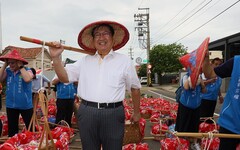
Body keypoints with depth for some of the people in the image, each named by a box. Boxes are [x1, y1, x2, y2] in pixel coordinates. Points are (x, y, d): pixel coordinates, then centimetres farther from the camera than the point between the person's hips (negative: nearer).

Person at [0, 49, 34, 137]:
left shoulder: (27, 70, -9)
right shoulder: (7, 71, 4)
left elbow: (27, 79, -29)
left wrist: (21, 67, -20)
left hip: (25, 105, -4)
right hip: (10, 105, 5)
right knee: (12, 129, 18)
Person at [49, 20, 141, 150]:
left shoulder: (124, 61, 4)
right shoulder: (85, 61, 9)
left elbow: (135, 88, 10)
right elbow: (65, 77, 6)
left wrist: (136, 112, 15)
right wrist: (56, 57, -10)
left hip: (113, 113, -2)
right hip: (86, 113, 2)